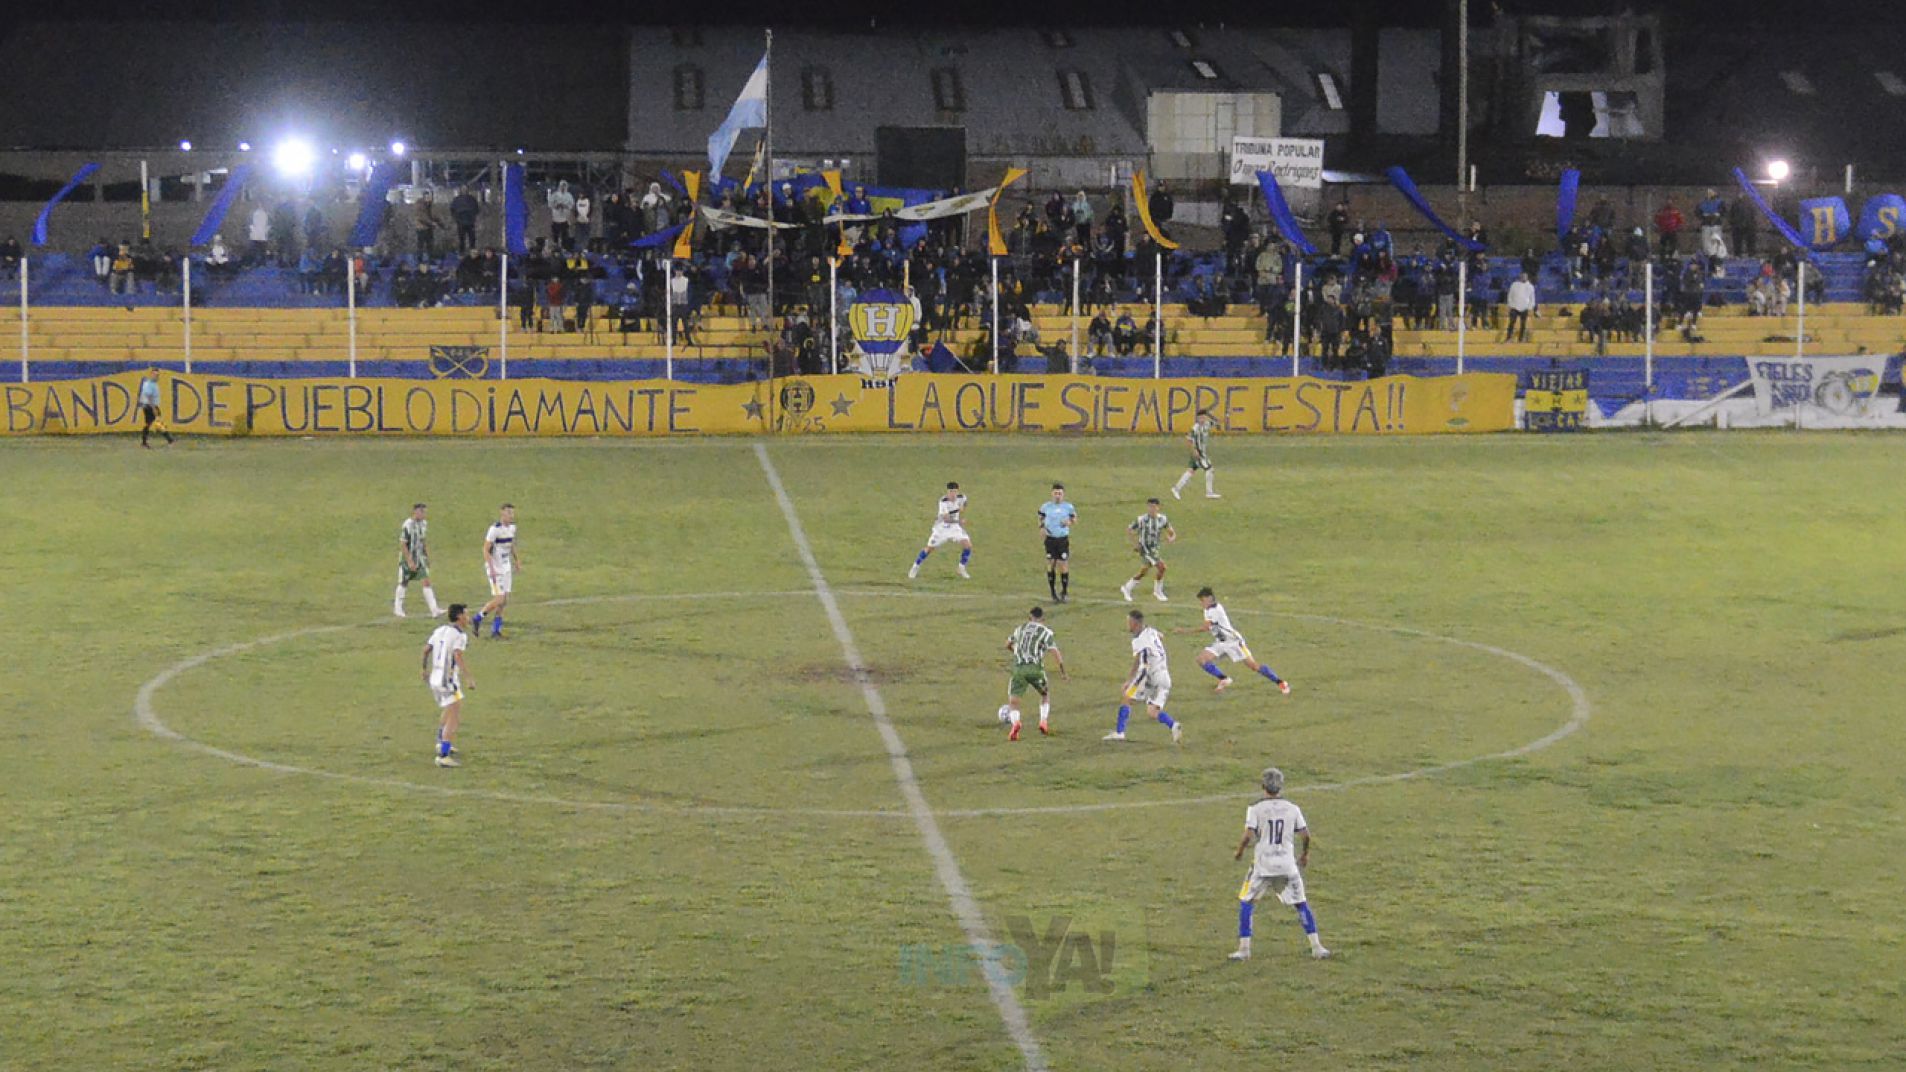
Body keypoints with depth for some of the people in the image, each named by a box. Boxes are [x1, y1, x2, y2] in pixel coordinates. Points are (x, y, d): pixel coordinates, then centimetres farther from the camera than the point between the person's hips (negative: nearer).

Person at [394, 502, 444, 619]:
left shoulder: (424, 524, 4)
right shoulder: (408, 525, -19)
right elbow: (402, 544, -19)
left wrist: (427, 557, 15)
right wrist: (409, 562, -21)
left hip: (420, 558, 6)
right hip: (407, 559, -6)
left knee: (426, 581, -5)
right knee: (403, 584, 9)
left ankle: (434, 610, -10)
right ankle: (398, 608, 26)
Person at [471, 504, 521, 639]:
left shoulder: (512, 528, 5)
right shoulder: (495, 529, -19)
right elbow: (486, 550, -18)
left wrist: (518, 561, 15)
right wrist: (491, 569, -22)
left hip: (506, 568, 8)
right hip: (495, 569, -8)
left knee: (505, 601, 5)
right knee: (499, 600, -11)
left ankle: (496, 630, 13)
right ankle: (476, 620, 8)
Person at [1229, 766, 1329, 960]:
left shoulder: (1256, 809, -7)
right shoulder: (1292, 809, 1)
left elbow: (1249, 836, -14)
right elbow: (1305, 835, 2)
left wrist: (1239, 852, 4)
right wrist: (1305, 854, 20)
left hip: (1263, 865, -2)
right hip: (1287, 865, 2)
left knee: (1246, 903, 11)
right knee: (1301, 905, 14)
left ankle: (1244, 949, 7)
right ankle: (1316, 947, 13)